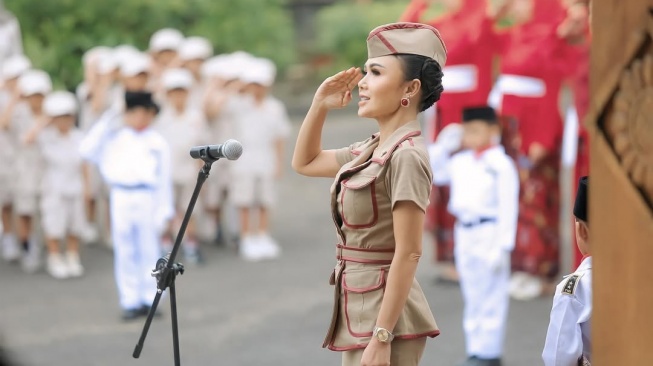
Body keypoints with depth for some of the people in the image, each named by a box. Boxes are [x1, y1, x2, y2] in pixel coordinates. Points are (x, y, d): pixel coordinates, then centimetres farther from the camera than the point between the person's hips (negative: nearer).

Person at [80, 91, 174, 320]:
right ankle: (130, 301, 9)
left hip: (148, 199, -1)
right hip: (121, 198, 1)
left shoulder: (157, 143, 6)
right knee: (125, 252, 3)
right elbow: (87, 151, 0)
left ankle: (151, 299, 8)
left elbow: (164, 179, 6)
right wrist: (104, 126, -2)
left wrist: (164, 211, 1)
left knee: (149, 250, 1)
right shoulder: (114, 139, 9)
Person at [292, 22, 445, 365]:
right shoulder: (371, 151, 10)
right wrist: (319, 105, 13)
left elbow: (408, 254, -21)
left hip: (386, 316, -9)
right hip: (360, 311, 9)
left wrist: (380, 338, -24)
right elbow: (304, 162, 28)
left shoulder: (406, 156, -17)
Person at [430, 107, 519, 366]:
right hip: (464, 234, 7)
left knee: (491, 296, -2)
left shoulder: (501, 165, -9)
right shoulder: (460, 162, 9)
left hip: (489, 234, -7)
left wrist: (502, 247, -17)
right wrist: (443, 146, 8)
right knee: (472, 295, 12)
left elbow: (508, 208, -12)